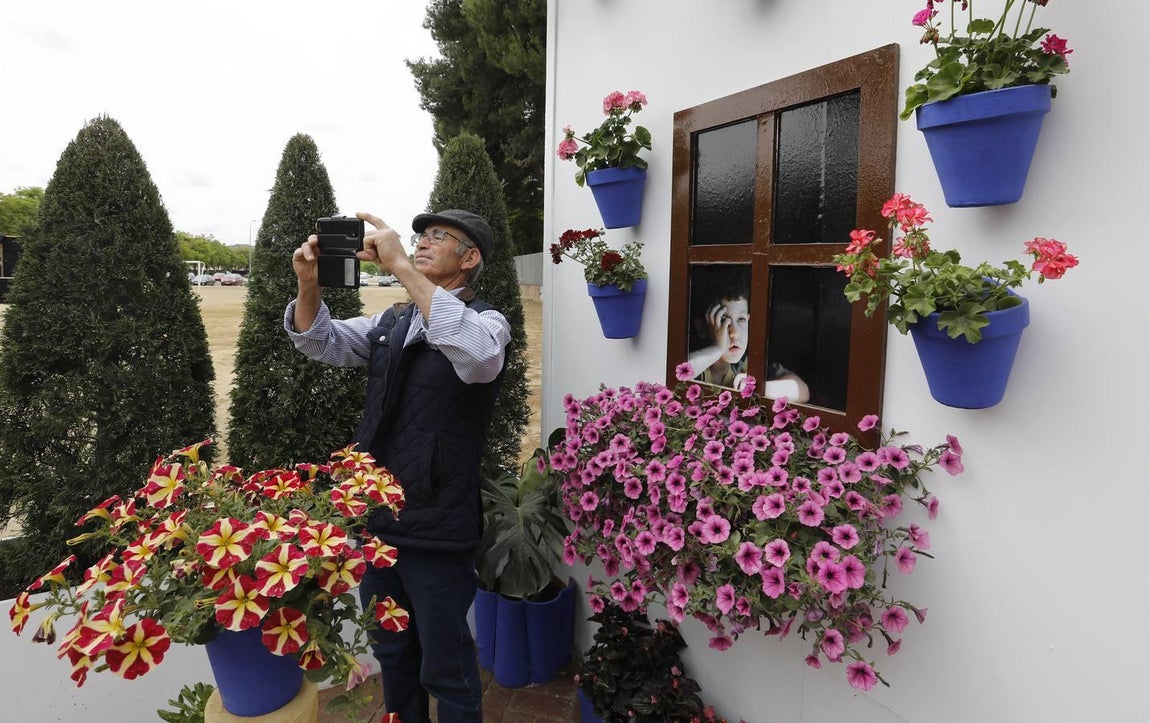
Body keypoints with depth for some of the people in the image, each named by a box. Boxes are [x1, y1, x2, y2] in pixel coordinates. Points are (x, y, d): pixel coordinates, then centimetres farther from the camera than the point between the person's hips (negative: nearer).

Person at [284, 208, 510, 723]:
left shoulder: (485, 321, -11)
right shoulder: (392, 322, 11)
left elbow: (477, 353, -34)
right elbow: (322, 341, 8)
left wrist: (400, 266, -34)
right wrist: (309, 283, -12)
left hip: (436, 531, -7)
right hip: (376, 518, 7)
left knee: (446, 667, 9)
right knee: (391, 655, 23)